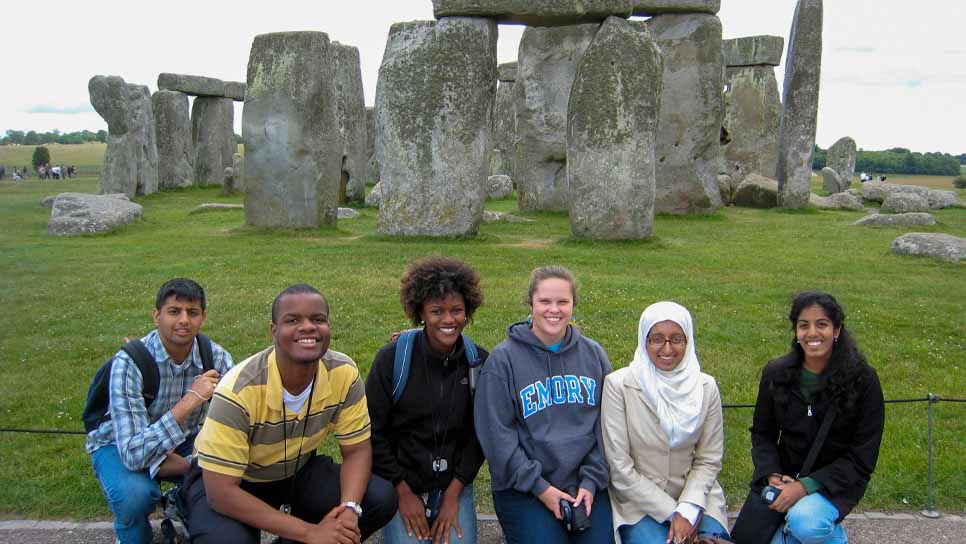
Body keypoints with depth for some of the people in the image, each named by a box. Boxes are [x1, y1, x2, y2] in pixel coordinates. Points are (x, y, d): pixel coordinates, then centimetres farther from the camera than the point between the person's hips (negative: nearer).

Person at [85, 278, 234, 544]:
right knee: (136, 494, -35)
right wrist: (189, 402, -44)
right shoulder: (128, 363, -30)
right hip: (120, 445, -3)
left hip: (181, 442, 3)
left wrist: (184, 463, -28)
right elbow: (133, 455, -38)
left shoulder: (217, 358, -18)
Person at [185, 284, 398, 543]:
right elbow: (221, 492, -29)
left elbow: (357, 450, -8)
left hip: (297, 471, 5)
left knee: (382, 499, -16)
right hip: (230, 482, -4)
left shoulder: (344, 373, -18)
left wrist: (349, 510, -30)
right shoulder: (239, 391, -31)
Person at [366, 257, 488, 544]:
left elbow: (479, 433, -2)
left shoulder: (479, 362, -6)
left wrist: (453, 494, -8)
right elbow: (373, 430, -8)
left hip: (454, 484, 2)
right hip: (401, 482, -1)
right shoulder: (392, 358, -13)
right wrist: (404, 492, -9)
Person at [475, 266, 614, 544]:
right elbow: (496, 433, -9)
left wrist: (592, 480, -3)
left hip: (586, 484, 4)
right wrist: (538, 486, -11)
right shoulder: (503, 359, -7)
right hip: (523, 488, -3)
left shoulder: (594, 354, 6)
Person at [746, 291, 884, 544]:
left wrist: (805, 486, -22)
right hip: (785, 475, 3)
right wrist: (771, 475, -14)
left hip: (835, 481, -3)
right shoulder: (775, 373, -3)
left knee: (804, 521, -32)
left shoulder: (863, 379, -12)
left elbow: (862, 457, -12)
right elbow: (762, 433, 7)